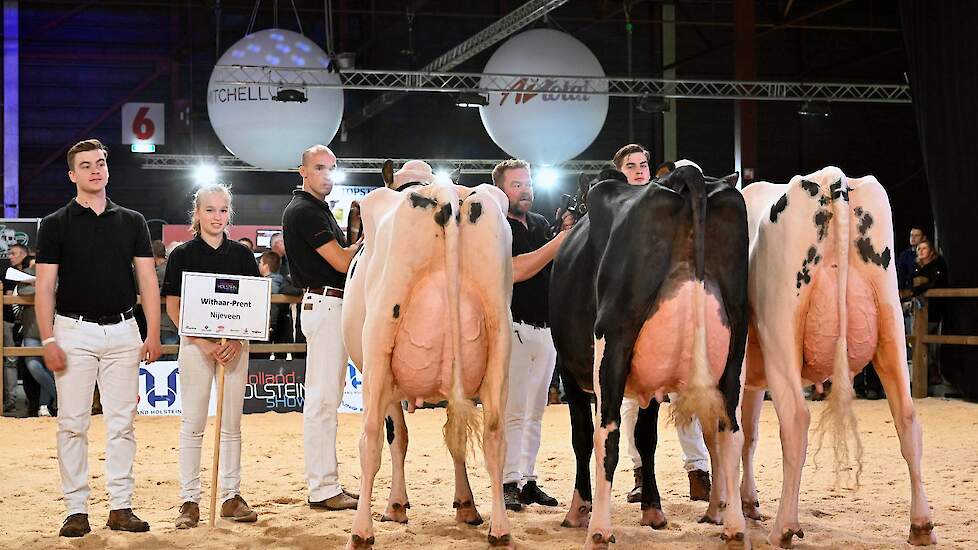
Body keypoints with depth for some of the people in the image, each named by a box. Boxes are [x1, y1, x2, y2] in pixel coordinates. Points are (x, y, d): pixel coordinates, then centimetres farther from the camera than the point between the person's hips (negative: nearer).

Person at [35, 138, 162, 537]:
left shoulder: (132, 221, 10)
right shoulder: (56, 224, 3)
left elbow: (147, 280, 7)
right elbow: (45, 286, -1)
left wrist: (153, 333, -2)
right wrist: (48, 340, -9)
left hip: (123, 331, 2)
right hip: (75, 331, -2)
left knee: (122, 422, 4)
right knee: (73, 423, -1)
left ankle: (121, 507, 10)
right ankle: (76, 509, 6)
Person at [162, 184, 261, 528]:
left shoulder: (242, 254, 7)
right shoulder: (182, 255, 0)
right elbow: (173, 306, -2)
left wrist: (237, 340, -8)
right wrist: (203, 343, -12)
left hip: (235, 344, 2)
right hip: (196, 343, -2)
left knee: (231, 424, 7)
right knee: (193, 423, -1)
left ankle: (231, 496, 15)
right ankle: (190, 500, 5)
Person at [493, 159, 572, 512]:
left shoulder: (541, 224, 15)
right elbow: (515, 271, -19)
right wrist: (561, 241, -18)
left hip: (545, 330, 7)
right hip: (512, 327, -7)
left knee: (534, 412, 10)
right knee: (512, 411, -8)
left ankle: (528, 481, 15)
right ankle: (508, 484, -4)